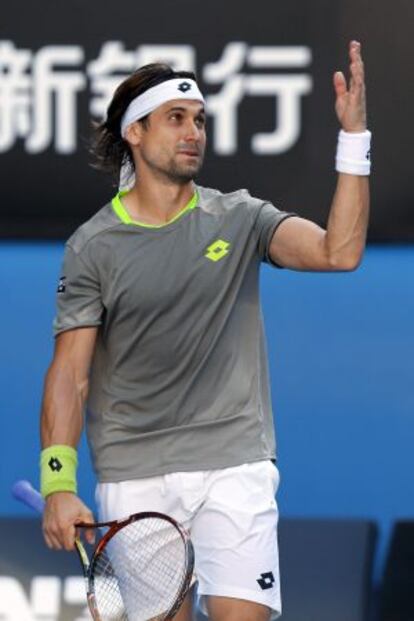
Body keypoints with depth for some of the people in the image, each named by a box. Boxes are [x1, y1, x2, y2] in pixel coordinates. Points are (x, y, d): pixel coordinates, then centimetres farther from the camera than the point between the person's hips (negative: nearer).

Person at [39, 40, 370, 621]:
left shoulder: (239, 219, 4)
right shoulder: (93, 246, 1)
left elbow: (338, 252, -11)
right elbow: (70, 373, -1)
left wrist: (354, 137, -17)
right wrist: (58, 483, -12)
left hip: (234, 463, 0)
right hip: (134, 477, 0)